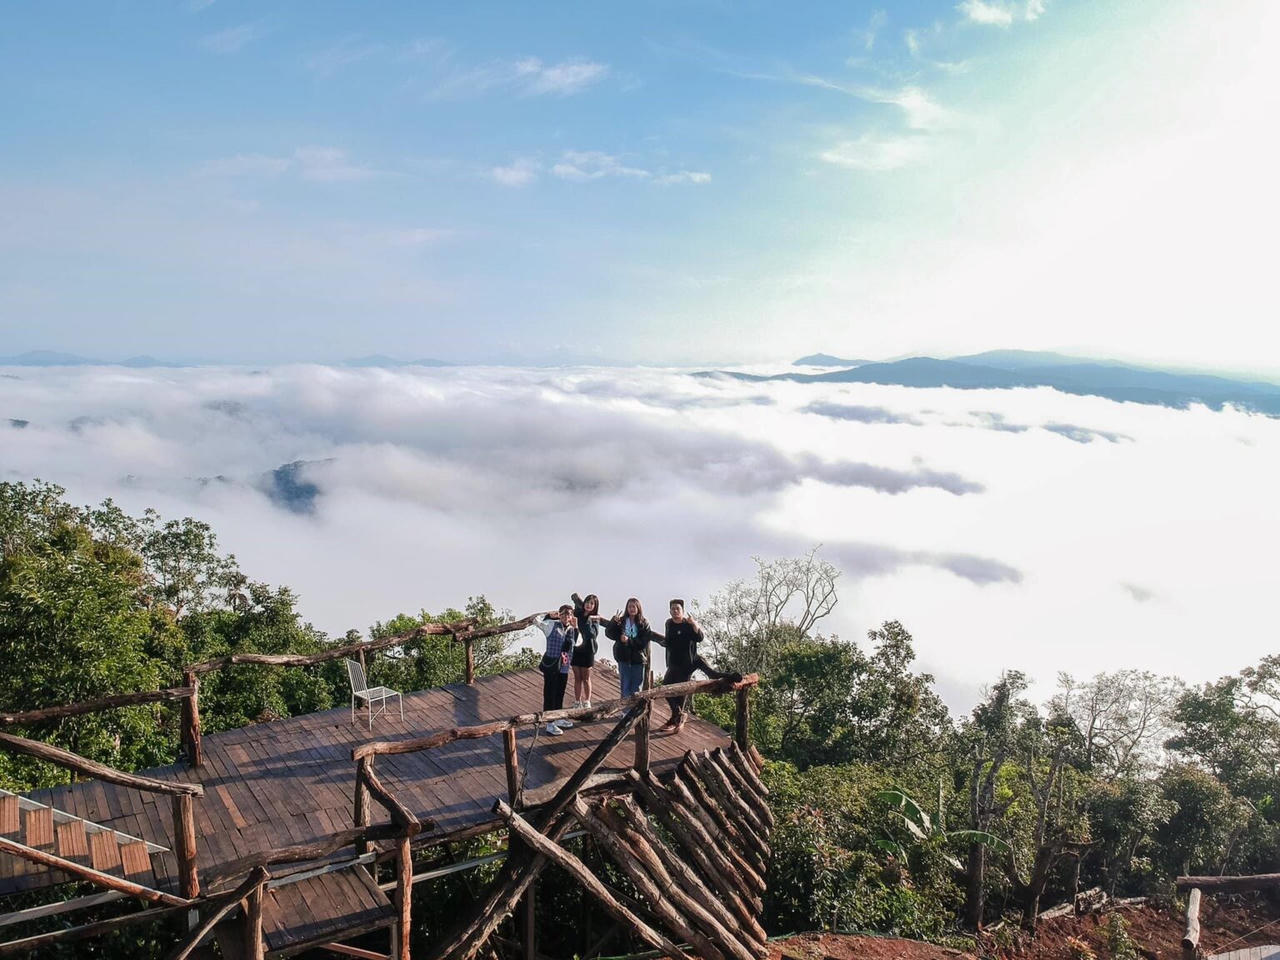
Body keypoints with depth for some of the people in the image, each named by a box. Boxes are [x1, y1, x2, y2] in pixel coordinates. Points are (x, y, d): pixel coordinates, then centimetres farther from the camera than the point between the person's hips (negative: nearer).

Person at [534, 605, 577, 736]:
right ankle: (550, 724, 12)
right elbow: (536, 621, -20)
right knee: (549, 694, 2)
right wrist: (549, 615, -19)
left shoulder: (572, 630, 6)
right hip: (550, 665, -6)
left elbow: (572, 645, -6)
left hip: (564, 666, 6)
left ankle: (558, 719, 35)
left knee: (560, 694, 19)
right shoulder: (552, 625, -8)